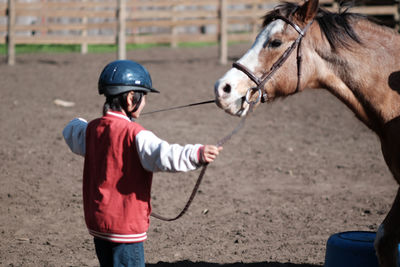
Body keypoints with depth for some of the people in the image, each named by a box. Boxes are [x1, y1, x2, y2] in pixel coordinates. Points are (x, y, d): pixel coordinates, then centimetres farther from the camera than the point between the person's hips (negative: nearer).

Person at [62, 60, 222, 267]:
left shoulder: (92, 129, 6)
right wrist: (196, 154, -47)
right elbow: (161, 154, -37)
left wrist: (78, 123, 52)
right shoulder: (134, 134, -19)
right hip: (125, 224, -8)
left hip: (95, 219, 8)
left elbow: (72, 134, 29)